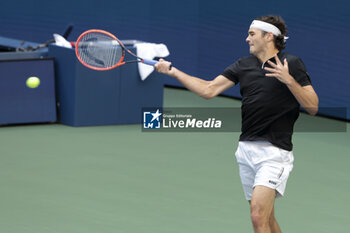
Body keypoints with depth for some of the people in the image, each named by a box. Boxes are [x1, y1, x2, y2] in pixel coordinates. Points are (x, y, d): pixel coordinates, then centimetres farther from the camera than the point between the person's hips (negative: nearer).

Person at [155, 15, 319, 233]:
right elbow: (209, 89, 11)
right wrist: (173, 71, 9)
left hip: (275, 152, -6)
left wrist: (289, 80, -19)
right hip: (246, 149, 6)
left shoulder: (292, 64, -3)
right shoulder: (243, 65, 12)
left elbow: (313, 107, -7)